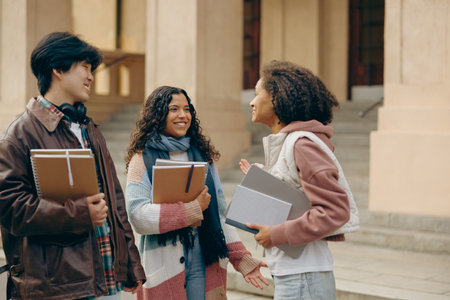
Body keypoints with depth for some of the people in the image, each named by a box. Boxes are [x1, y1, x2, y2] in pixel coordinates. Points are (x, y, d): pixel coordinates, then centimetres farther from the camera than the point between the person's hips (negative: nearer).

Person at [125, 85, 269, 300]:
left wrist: (242, 258, 5)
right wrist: (193, 209, -12)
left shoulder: (202, 155, 13)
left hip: (205, 262, 4)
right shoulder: (143, 159, -2)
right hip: (164, 264, -4)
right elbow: (138, 216, -14)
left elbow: (220, 214, 12)